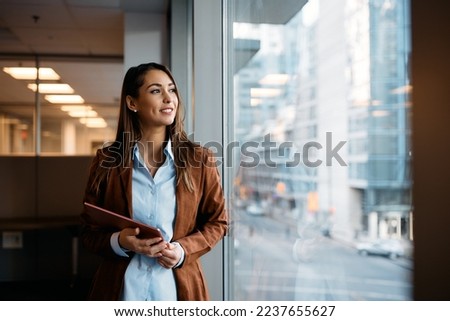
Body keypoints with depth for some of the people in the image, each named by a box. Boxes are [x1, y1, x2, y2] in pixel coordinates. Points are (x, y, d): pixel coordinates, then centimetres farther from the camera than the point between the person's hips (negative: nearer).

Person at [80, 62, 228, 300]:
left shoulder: (199, 160, -4)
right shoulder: (107, 161, -3)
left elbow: (217, 222, 4)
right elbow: (89, 229, 3)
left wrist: (184, 250, -13)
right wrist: (118, 242, -17)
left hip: (178, 286, 0)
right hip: (121, 287, 0)